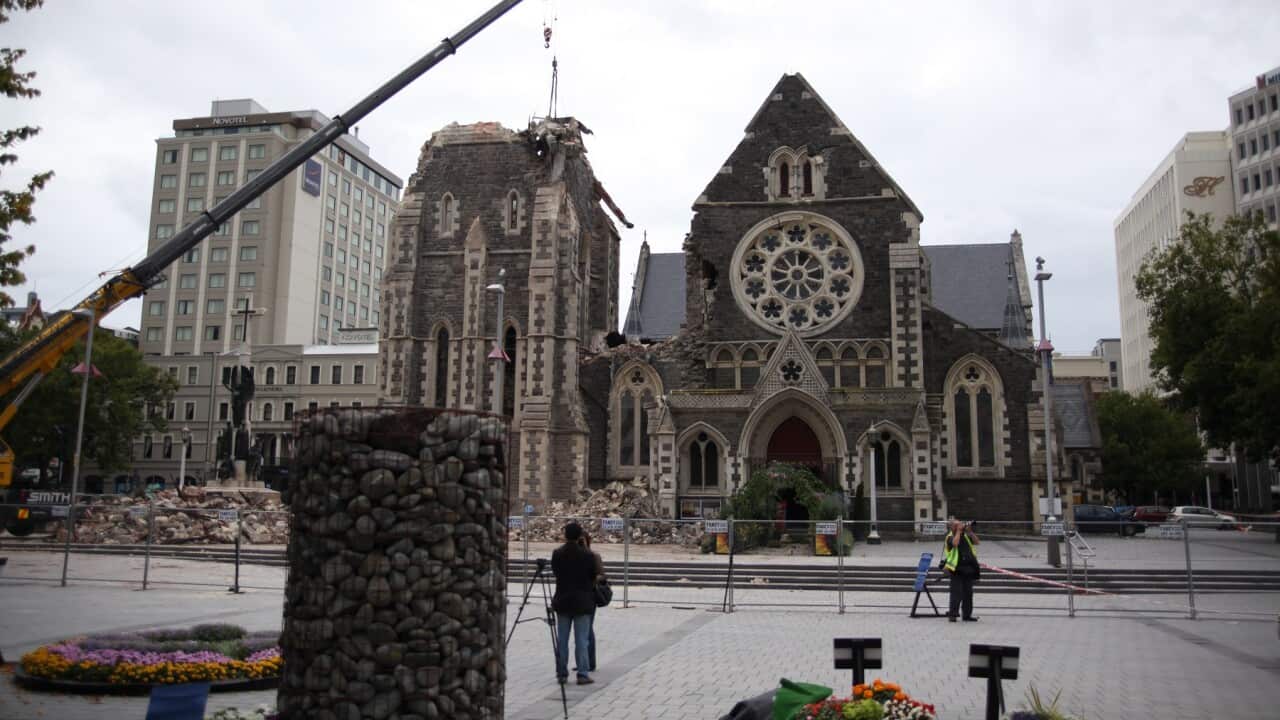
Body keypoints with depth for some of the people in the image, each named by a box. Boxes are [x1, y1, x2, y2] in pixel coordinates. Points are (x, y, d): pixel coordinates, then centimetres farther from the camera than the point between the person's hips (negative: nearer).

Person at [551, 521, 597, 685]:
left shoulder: (557, 553, -3)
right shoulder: (587, 555, -10)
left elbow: (555, 572, 9)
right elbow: (593, 577, -1)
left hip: (562, 601, 3)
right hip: (582, 602, -2)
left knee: (561, 640, 9)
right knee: (581, 640, 2)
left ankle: (562, 674, 13)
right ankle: (582, 674, 1)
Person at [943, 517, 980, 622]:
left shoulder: (965, 535, 13)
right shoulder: (950, 537, -3)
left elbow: (976, 542, 4)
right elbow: (955, 543, -23)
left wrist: (970, 531, -6)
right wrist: (958, 531, -14)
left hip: (968, 569, 5)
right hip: (957, 569, -5)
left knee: (968, 592, 10)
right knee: (956, 592, -8)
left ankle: (967, 614, 18)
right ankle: (952, 614, -5)